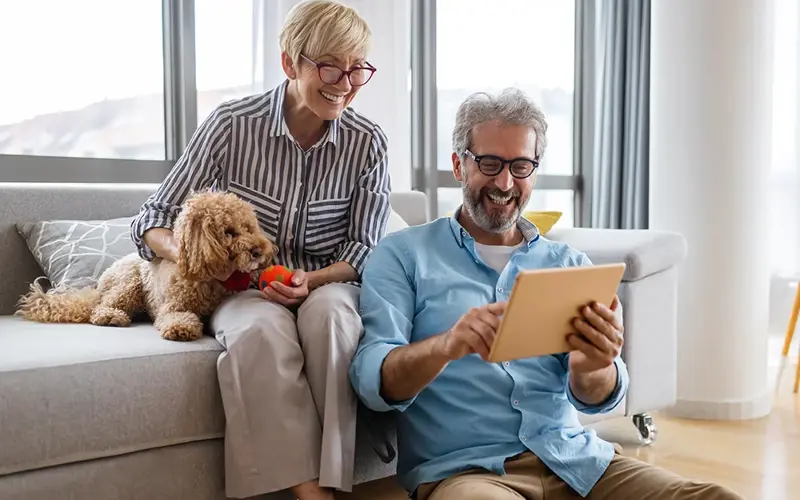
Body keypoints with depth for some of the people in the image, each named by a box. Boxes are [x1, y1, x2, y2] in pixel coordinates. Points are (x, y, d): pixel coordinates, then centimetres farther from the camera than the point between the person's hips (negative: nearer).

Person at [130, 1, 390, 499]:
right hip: (245, 287, -1)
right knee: (262, 329, -36)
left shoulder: (367, 142, -4)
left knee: (330, 314, -35)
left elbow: (363, 249, 2)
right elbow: (154, 220, -2)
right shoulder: (232, 123, -8)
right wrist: (189, 252, -24)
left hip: (327, 283, 1)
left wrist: (313, 279, -19)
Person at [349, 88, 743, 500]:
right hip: (463, 467, -2)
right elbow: (372, 383, -6)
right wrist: (445, 347, -27)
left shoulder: (570, 264, 15)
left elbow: (596, 399, 6)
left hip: (575, 460, 3)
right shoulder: (402, 255, 6)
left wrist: (591, 368, -19)